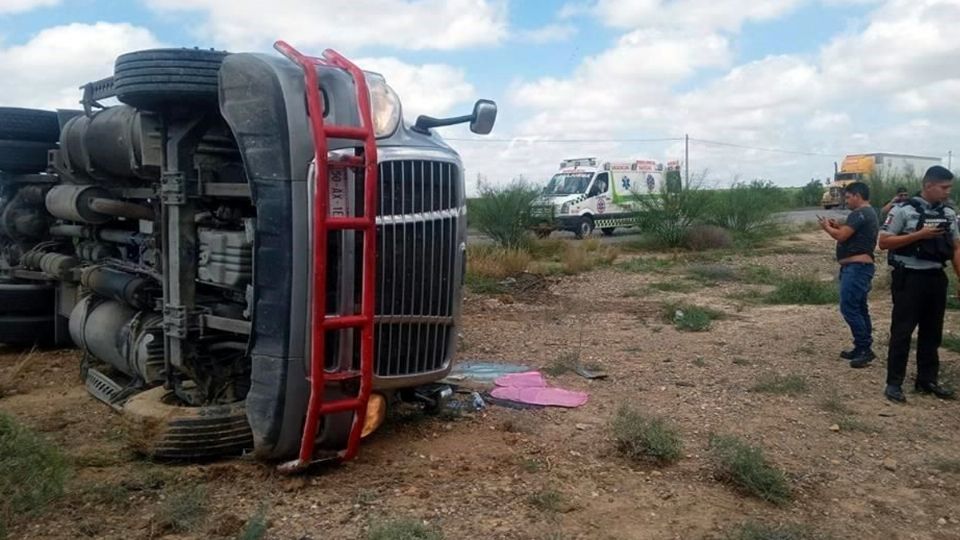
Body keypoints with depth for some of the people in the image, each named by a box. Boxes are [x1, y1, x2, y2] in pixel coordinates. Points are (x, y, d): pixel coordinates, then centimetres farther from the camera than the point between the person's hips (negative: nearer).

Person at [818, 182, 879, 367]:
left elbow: (841, 236, -19)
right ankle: (863, 348, 19)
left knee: (849, 308, -11)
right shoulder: (869, 213, 19)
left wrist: (827, 227, -2)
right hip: (859, 267, 11)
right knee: (859, 308, 14)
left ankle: (865, 349, -9)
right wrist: (839, 226, 12)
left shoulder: (859, 214, -15)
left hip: (856, 267, -11)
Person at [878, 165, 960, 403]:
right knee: (902, 332, -2)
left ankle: (928, 380, 24)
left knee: (932, 332, 12)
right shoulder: (903, 210, -9)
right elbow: (884, 242, -12)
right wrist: (919, 235, -20)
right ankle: (894, 383, 5)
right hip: (909, 278, -6)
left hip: (936, 278, 6)